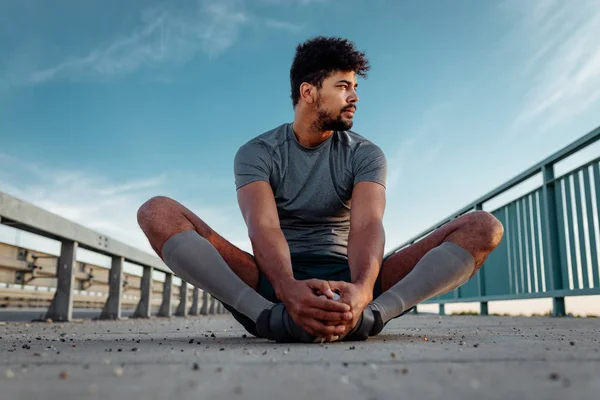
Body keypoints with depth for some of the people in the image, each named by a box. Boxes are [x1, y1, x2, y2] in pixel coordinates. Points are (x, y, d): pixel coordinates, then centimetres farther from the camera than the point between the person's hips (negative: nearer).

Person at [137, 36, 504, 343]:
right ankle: (272, 316, -38)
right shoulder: (256, 153, 1)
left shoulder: (365, 154, 5)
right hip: (273, 284, -1)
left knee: (484, 226, -16)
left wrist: (362, 288, -39)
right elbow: (264, 227, -19)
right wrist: (288, 288, -42)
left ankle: (369, 311, -40)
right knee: (158, 212, -21)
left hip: (346, 281, 2)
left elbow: (366, 225, -15)